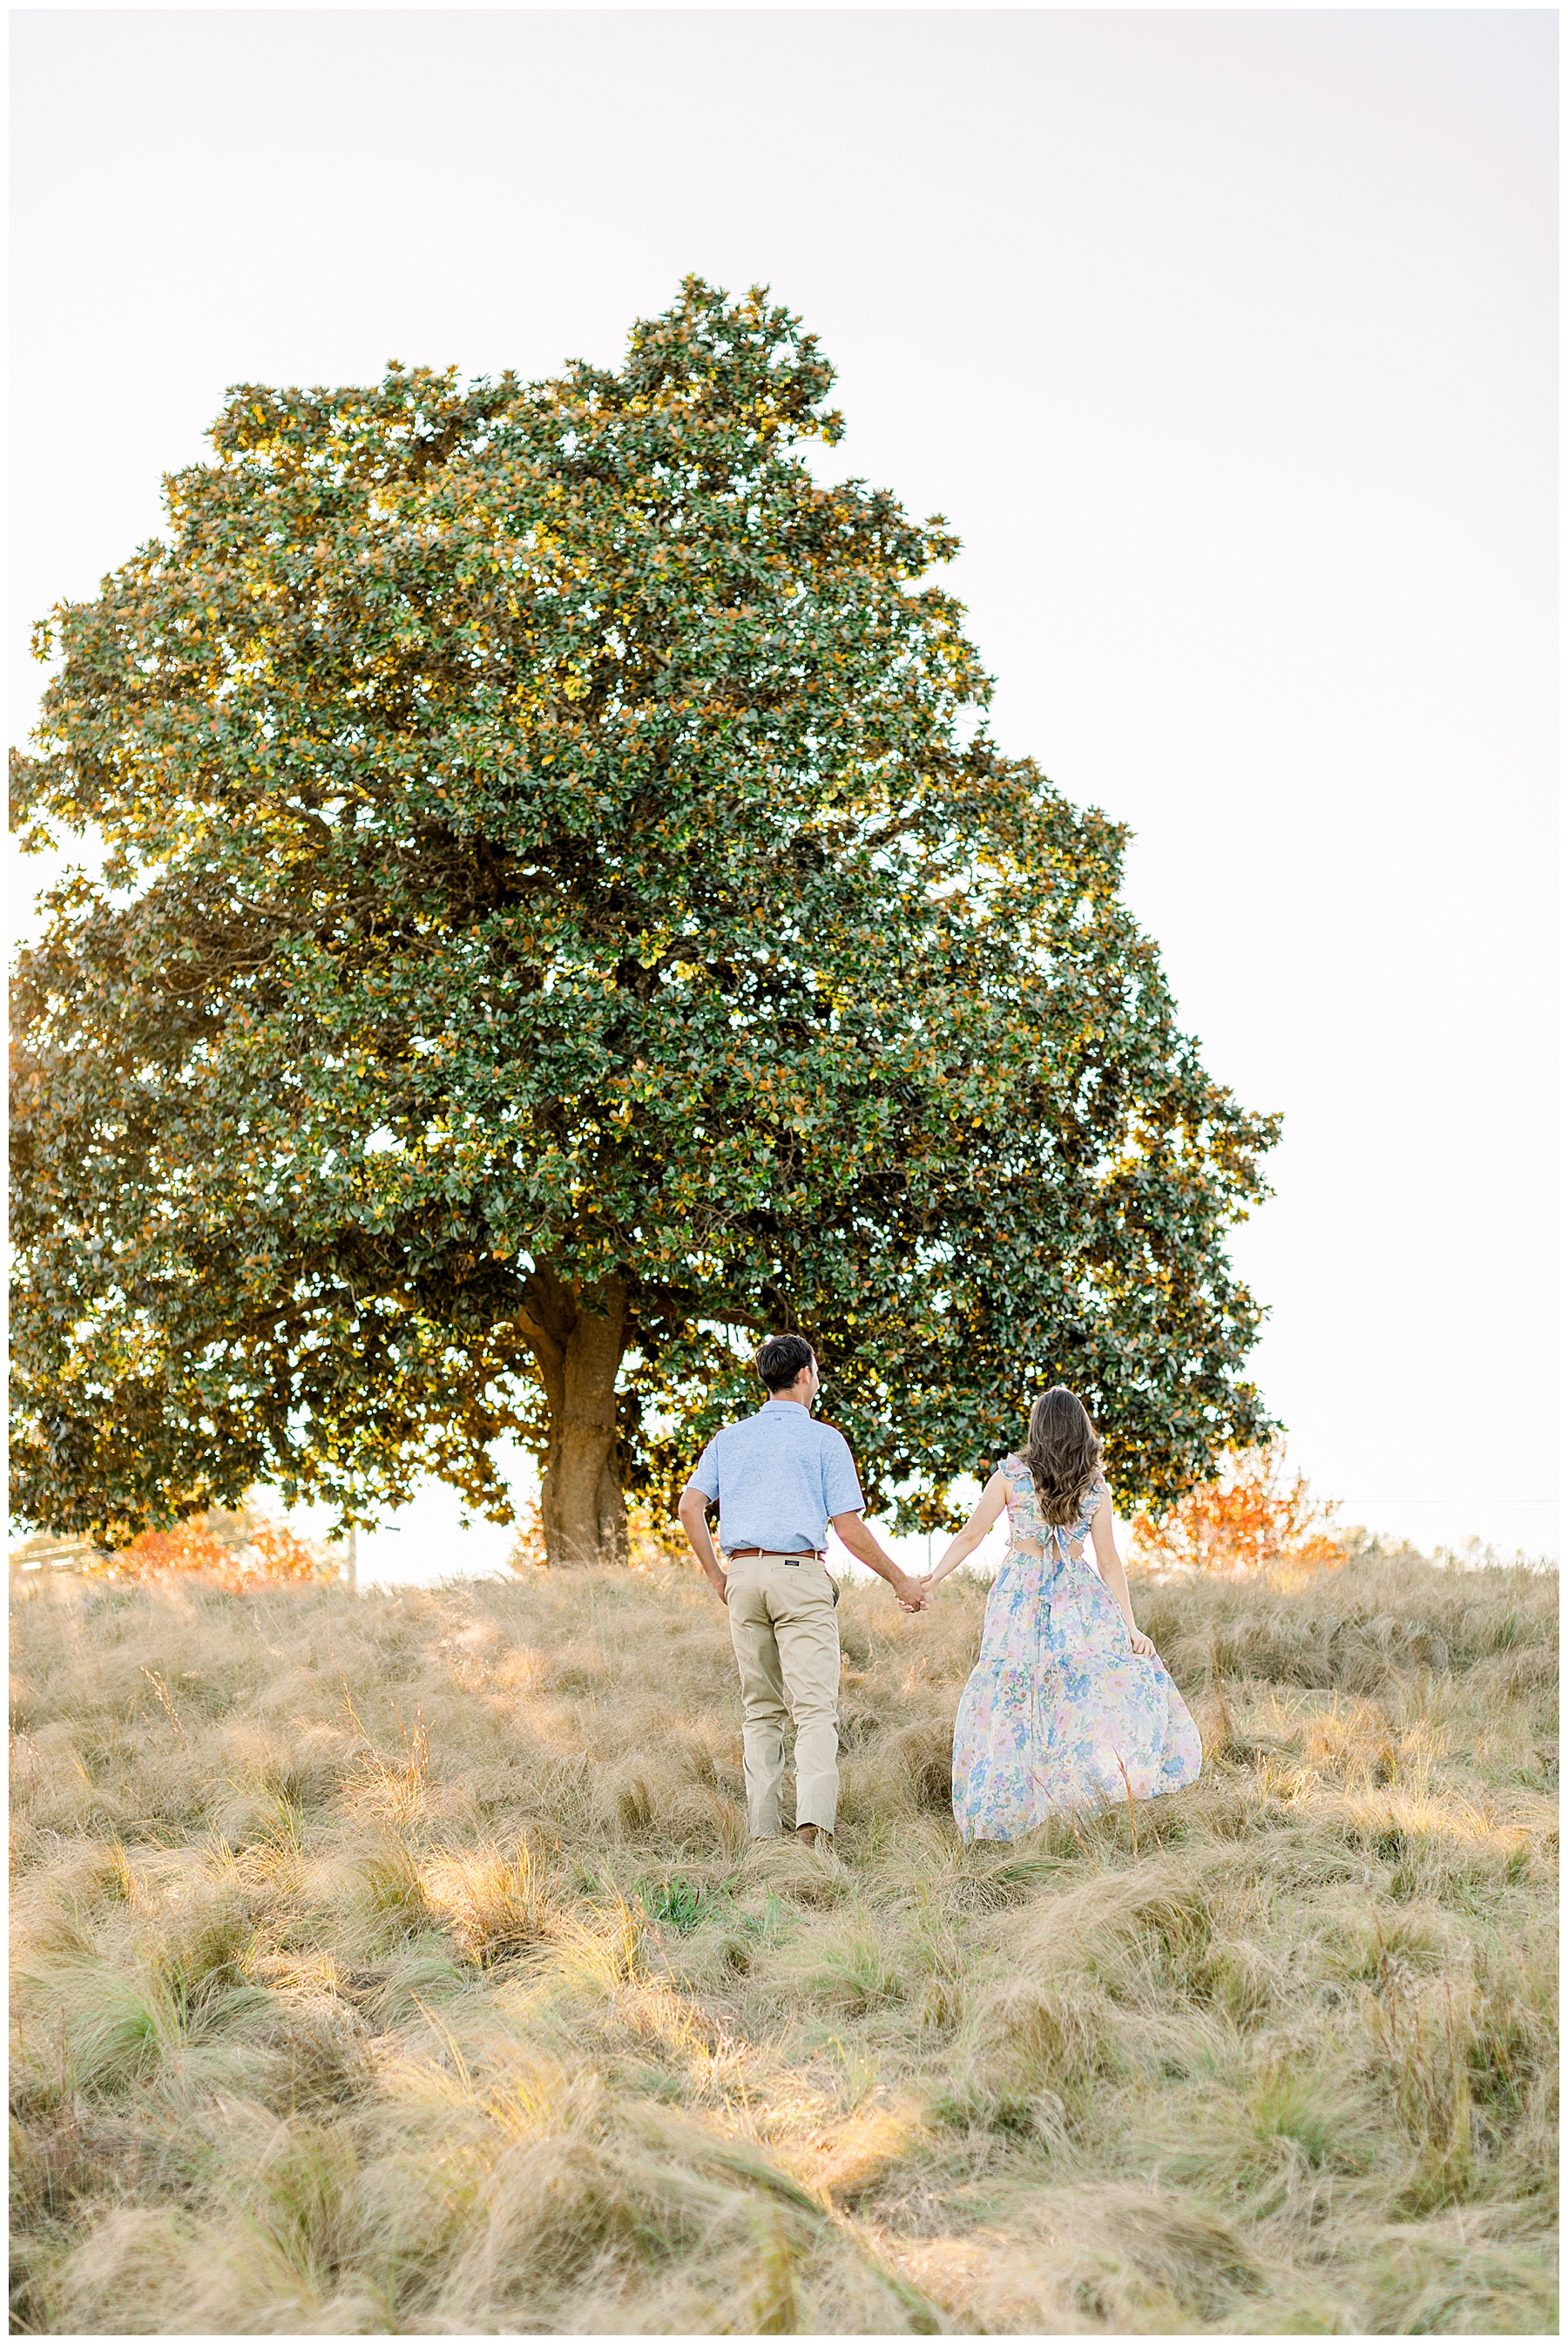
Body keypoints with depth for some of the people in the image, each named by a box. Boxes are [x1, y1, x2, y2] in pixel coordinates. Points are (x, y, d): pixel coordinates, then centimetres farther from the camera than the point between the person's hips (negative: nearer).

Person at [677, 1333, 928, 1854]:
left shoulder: (728, 1439, 13)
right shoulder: (824, 1440, 0)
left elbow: (689, 1507, 3)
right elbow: (849, 1528, -4)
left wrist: (716, 1575, 13)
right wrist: (900, 1580, 6)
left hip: (743, 1576, 4)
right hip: (801, 1576, -4)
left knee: (760, 1709, 11)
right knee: (815, 1707, -9)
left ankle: (764, 1831, 7)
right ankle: (814, 1820, -27)